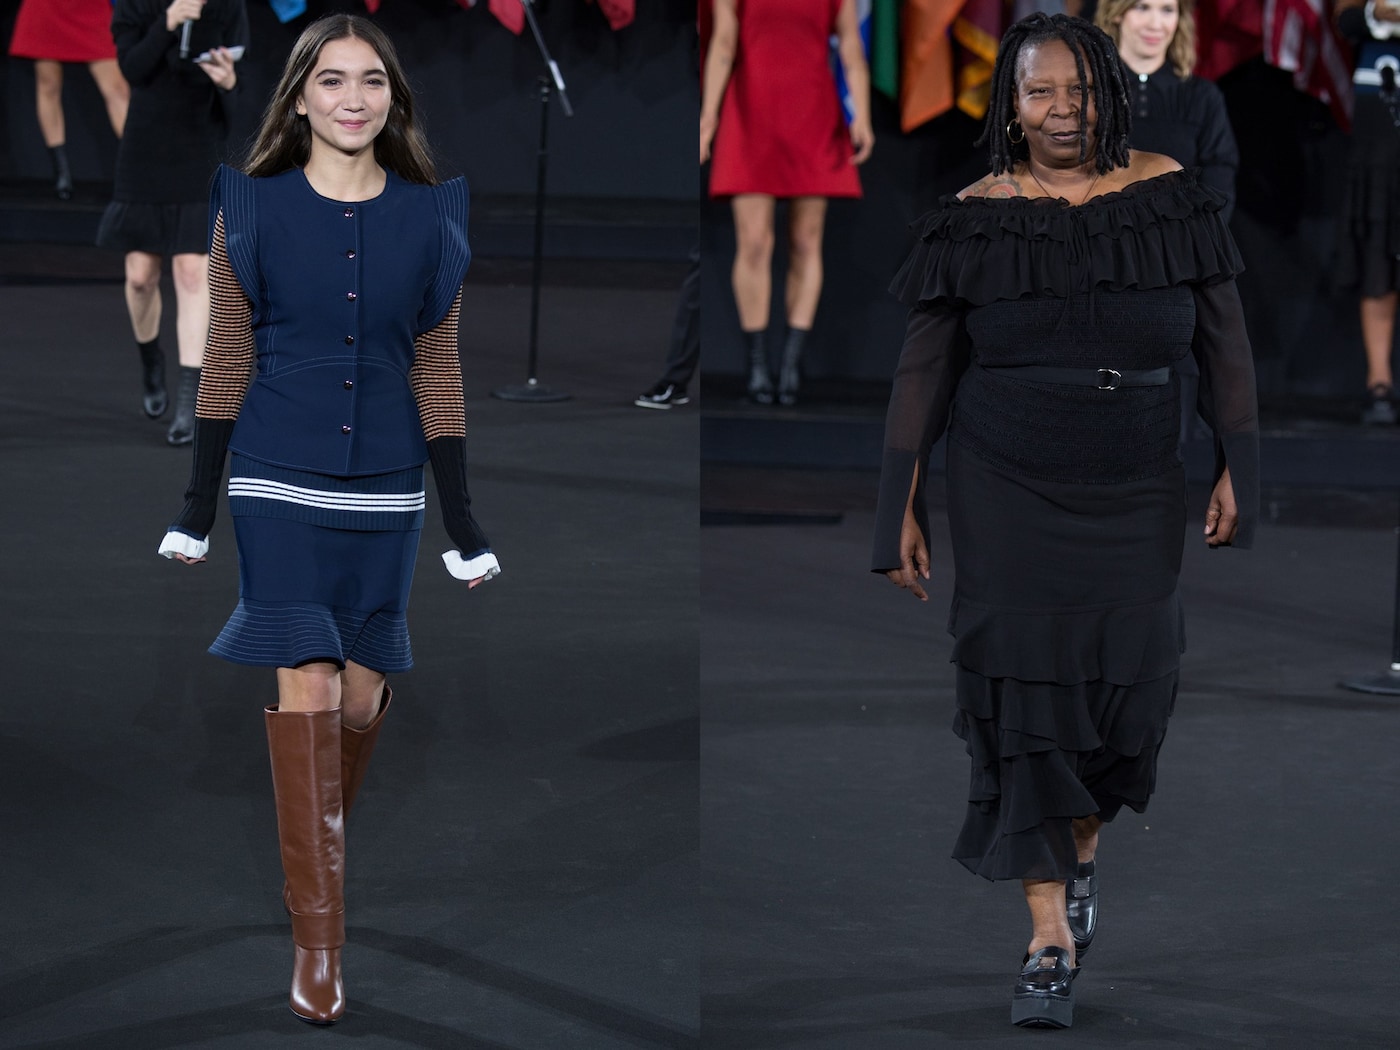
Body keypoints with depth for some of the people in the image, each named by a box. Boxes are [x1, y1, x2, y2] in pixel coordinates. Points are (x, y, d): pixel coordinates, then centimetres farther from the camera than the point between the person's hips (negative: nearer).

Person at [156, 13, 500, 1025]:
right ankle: (319, 935, -10)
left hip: (386, 487, 2)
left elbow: (437, 369, 6)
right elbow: (228, 361, 3)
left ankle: (316, 848, 33)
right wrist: (199, 502, 3)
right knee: (308, 683, -11)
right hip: (280, 483, -2)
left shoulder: (429, 217, 3)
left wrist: (464, 515, 4)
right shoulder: (255, 210, -1)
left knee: (362, 689, 6)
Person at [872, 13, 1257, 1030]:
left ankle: (1081, 852, 35)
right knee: (1024, 691, -6)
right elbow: (923, 369, 1)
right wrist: (902, 506, -1)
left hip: (1136, 493, 1)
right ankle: (1051, 938, -3)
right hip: (1005, 491, -1)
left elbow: (1224, 342, 4)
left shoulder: (1167, 198, -2)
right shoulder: (976, 219, -4)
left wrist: (1239, 468, 0)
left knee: (1126, 685, 4)